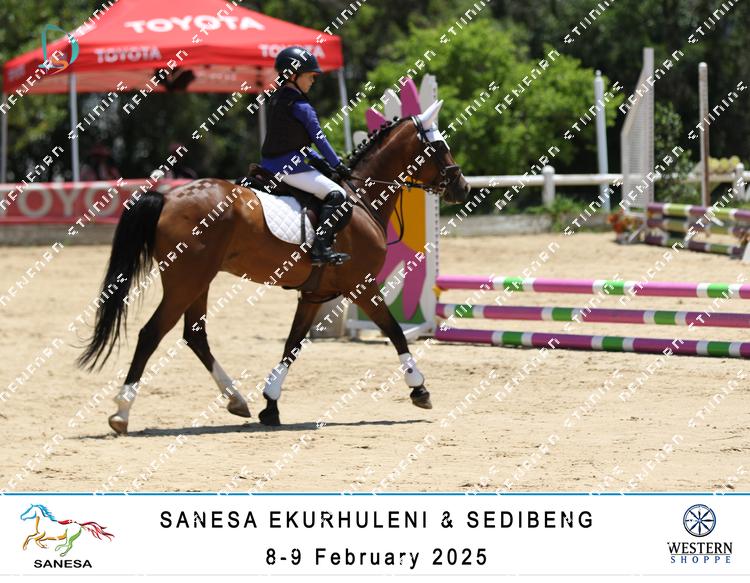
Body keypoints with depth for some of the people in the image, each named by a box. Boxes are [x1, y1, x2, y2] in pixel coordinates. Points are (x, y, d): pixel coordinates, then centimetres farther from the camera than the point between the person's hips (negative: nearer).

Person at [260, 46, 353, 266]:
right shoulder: (300, 106, -12)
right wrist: (338, 165, 2)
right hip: (290, 166, -10)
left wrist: (317, 160, 19)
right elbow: (319, 138, -9)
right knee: (337, 196, -13)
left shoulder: (276, 99, 16)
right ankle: (320, 247, -24)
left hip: (270, 163, 10)